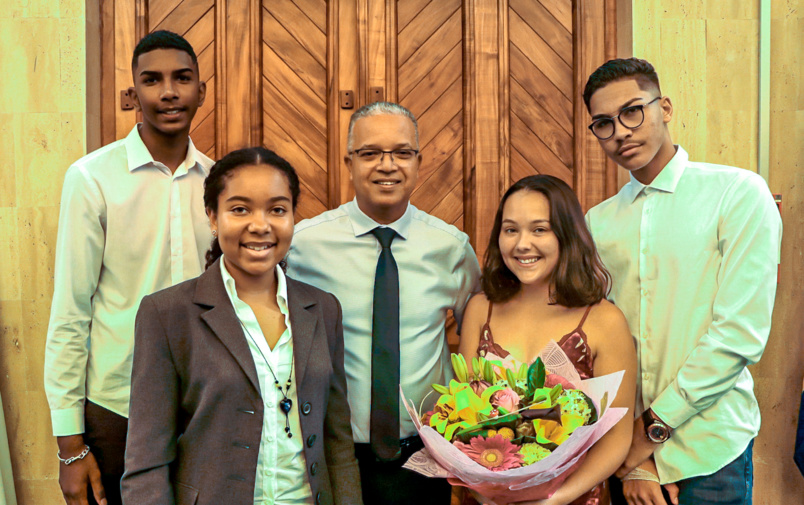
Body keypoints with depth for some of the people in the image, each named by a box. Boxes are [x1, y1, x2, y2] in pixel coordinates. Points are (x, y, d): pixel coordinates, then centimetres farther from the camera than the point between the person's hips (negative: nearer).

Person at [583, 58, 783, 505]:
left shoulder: (739, 194, -8)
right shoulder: (597, 223, 4)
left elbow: (740, 333, -14)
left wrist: (655, 424, -12)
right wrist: (632, 460, -6)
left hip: (708, 453, -3)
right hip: (626, 449, 4)